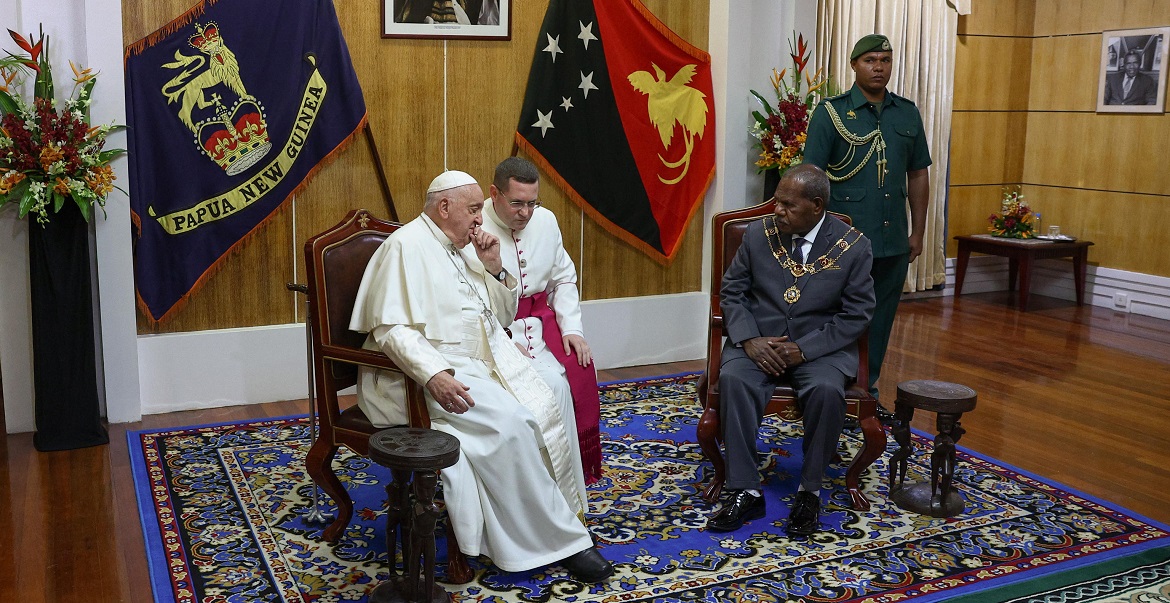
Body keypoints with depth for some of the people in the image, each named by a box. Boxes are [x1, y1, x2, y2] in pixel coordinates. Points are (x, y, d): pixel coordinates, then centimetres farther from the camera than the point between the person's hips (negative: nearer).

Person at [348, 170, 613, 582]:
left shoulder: (463, 249, 16)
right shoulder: (406, 246, -9)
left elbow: (501, 314, 21)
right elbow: (390, 328, -18)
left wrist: (494, 268, 3)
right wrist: (433, 374, -32)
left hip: (482, 362, 8)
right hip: (426, 370, -8)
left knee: (546, 408, -13)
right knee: (509, 422, -26)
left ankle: (556, 520, -6)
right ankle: (558, 539, -13)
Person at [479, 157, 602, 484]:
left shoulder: (545, 220, 7)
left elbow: (564, 278, 14)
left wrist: (572, 327, 1)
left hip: (541, 319, 6)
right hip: (495, 327, -5)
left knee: (580, 369, -17)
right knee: (549, 382, -25)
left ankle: (582, 462, 1)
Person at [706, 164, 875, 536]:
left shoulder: (853, 246, -5)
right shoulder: (758, 234, 1)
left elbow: (857, 314, -5)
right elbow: (732, 292, 6)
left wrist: (804, 349, -17)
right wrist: (749, 340, -13)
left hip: (820, 345, -1)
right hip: (758, 341, 2)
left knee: (826, 390, -33)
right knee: (733, 380, -29)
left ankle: (809, 492, -12)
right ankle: (745, 492, -21)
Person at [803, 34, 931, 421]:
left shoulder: (908, 114, 10)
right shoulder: (831, 113, -4)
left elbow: (917, 175, 14)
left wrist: (918, 231, 11)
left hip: (894, 242, 5)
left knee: (880, 321, 12)